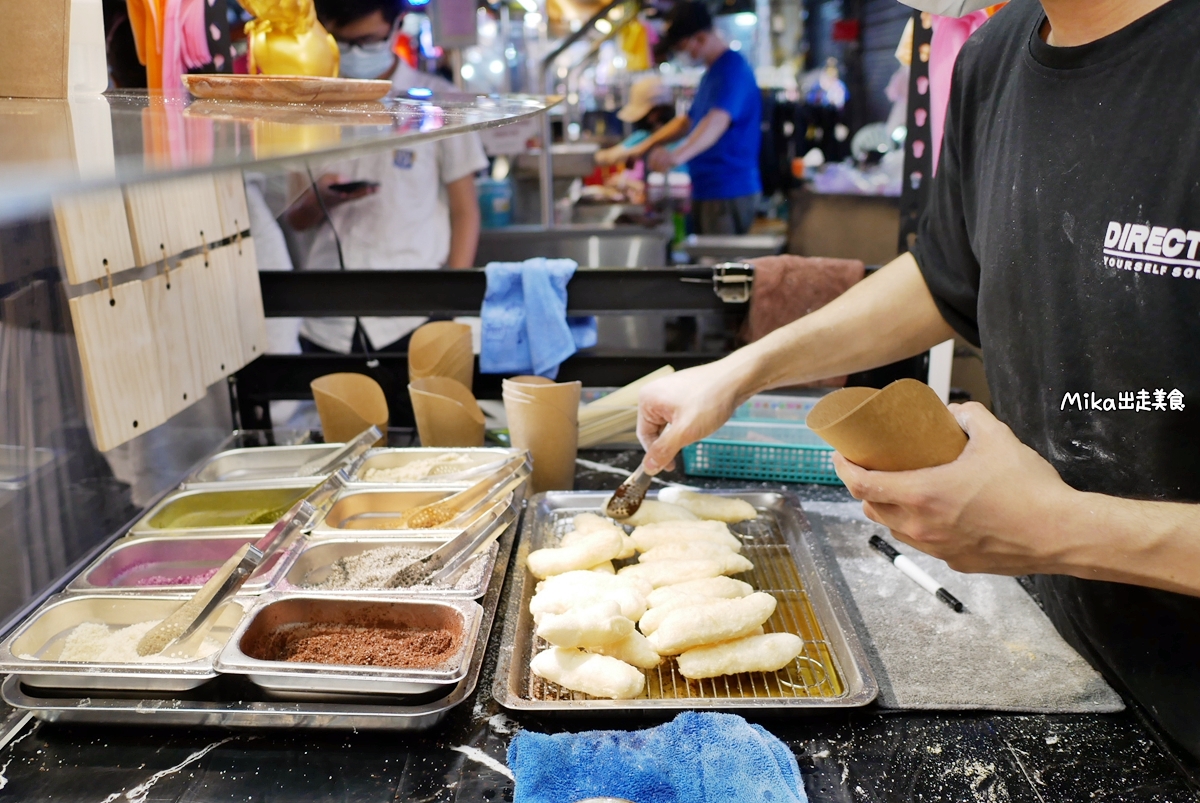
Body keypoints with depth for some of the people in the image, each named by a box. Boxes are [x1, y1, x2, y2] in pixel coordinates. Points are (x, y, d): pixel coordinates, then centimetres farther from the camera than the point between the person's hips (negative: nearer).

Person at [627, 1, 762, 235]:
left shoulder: (733, 69, -15)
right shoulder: (711, 72, 16)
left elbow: (718, 120, -33)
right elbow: (689, 121, 27)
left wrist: (678, 155, -48)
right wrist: (646, 146, 21)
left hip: (729, 191, -10)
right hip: (706, 189, 10)